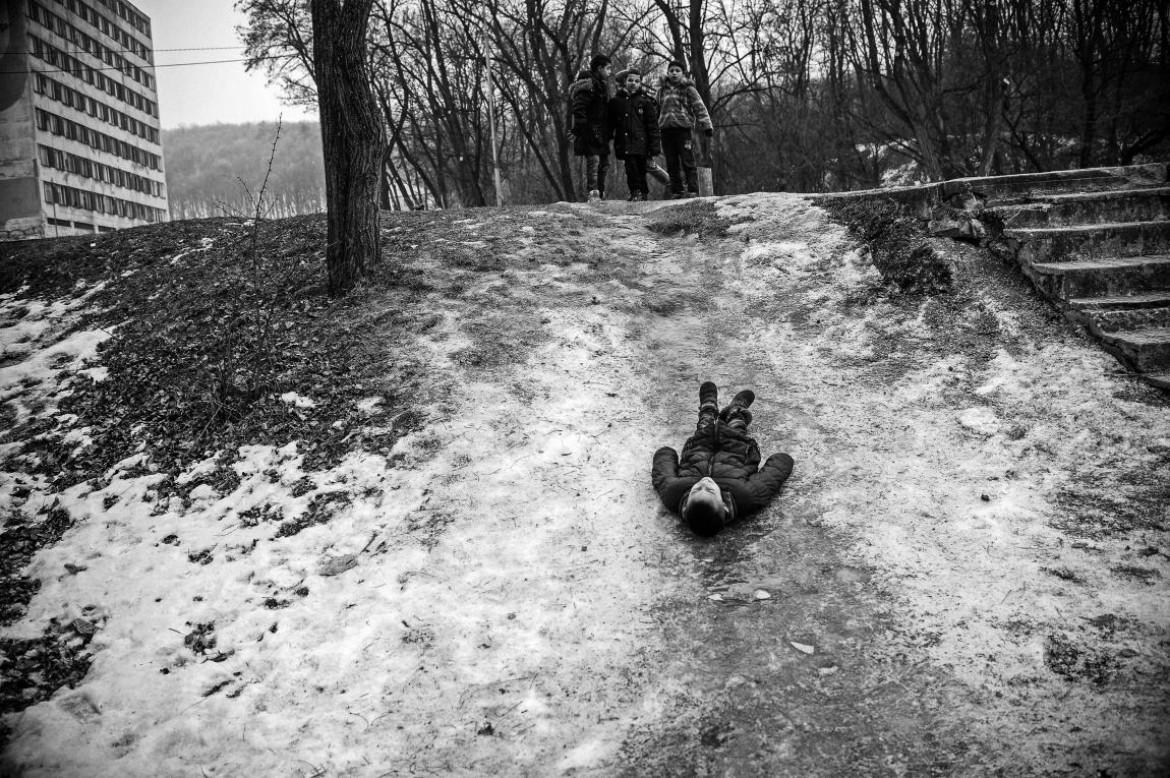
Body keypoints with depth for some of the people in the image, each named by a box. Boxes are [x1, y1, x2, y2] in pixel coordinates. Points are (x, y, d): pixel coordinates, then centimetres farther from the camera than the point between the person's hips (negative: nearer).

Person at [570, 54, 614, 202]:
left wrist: (607, 133, 20)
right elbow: (579, 111, -18)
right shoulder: (587, 87, -11)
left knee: (604, 164, 11)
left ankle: (601, 195, 18)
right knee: (593, 161, -15)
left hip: (601, 134, 10)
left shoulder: (602, 87, 21)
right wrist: (584, 132, -23)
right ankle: (592, 195, -18)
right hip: (591, 133, -10)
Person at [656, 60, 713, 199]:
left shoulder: (688, 89, 3)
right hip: (666, 129, 4)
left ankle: (692, 190, -3)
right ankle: (676, 190, 10)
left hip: (684, 128, -4)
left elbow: (700, 108, -1)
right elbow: (658, 110, 25)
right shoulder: (662, 90, 16)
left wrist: (707, 125, -8)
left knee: (688, 161, -6)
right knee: (672, 164, 5)